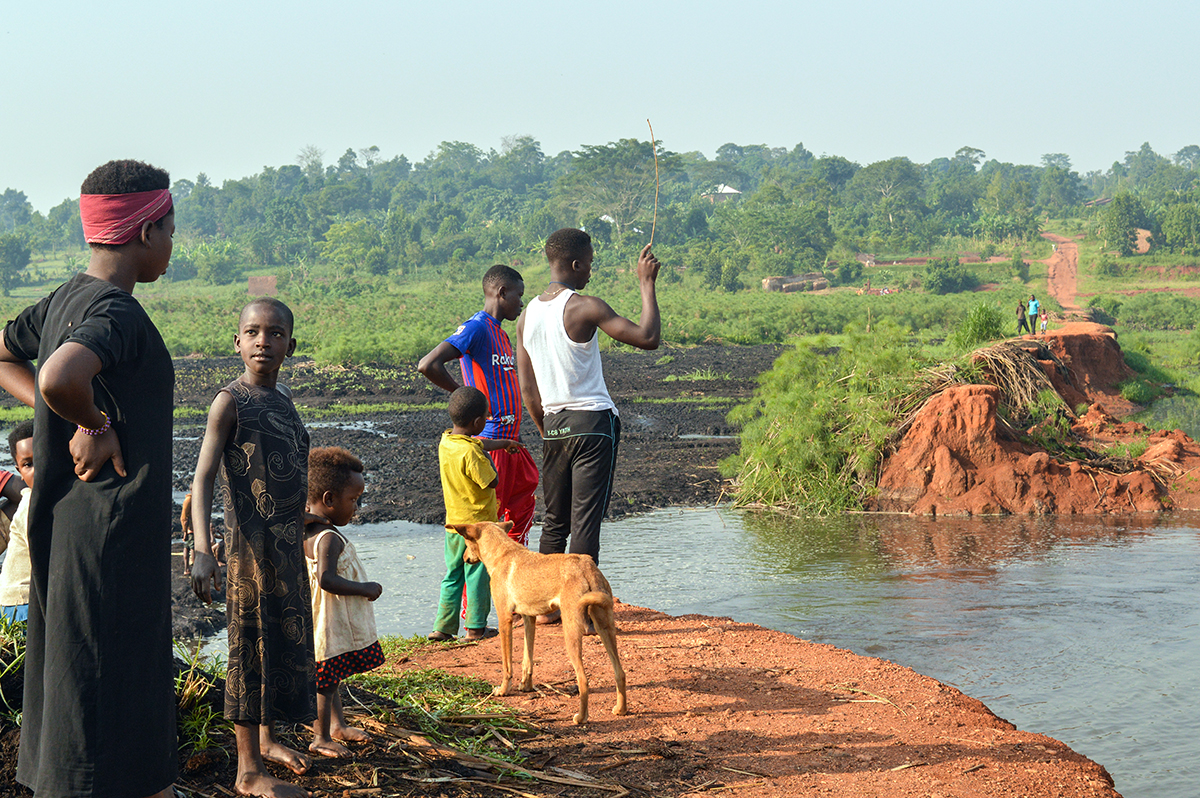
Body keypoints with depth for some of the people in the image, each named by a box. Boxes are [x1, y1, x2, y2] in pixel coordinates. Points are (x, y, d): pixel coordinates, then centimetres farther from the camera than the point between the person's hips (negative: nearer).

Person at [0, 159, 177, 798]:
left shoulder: (66, 301, 9)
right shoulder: (116, 313, -20)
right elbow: (60, 377, -38)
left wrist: (66, 417, 10)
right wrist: (94, 423, -18)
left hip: (64, 523, 10)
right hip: (113, 529, -10)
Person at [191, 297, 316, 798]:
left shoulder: (281, 400, 12)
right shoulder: (230, 401, -11)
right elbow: (203, 480, -16)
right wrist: (202, 551, -26)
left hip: (288, 541, 8)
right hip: (252, 540, -8)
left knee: (286, 638, 17)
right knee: (253, 644, -3)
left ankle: (267, 739, 35)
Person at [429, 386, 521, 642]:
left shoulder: (445, 441, 3)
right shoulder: (470, 452, -24)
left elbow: (482, 444, 21)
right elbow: (492, 482, -19)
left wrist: (505, 443, 37)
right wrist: (488, 462, -1)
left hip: (454, 523, 8)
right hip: (478, 524, -8)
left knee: (453, 575, 15)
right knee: (479, 576, 3)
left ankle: (443, 627, 15)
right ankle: (476, 628, 9)